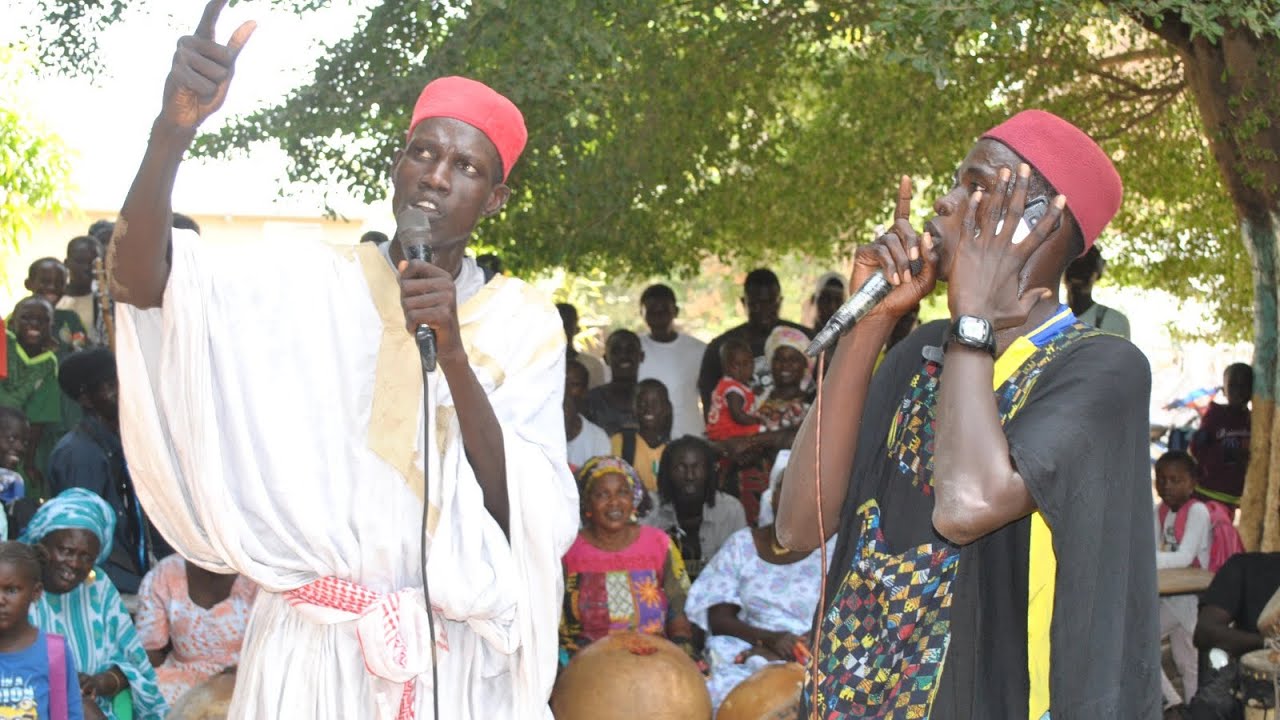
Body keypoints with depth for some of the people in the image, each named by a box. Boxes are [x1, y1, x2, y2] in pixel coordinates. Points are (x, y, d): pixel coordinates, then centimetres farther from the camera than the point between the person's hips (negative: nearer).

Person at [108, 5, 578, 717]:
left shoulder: (522, 321, 0)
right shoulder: (314, 282, -2)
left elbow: (519, 511, -9)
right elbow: (139, 279, -17)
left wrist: (453, 350, -20)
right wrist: (176, 127, -34)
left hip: (457, 656, 1)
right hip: (314, 645, 0)